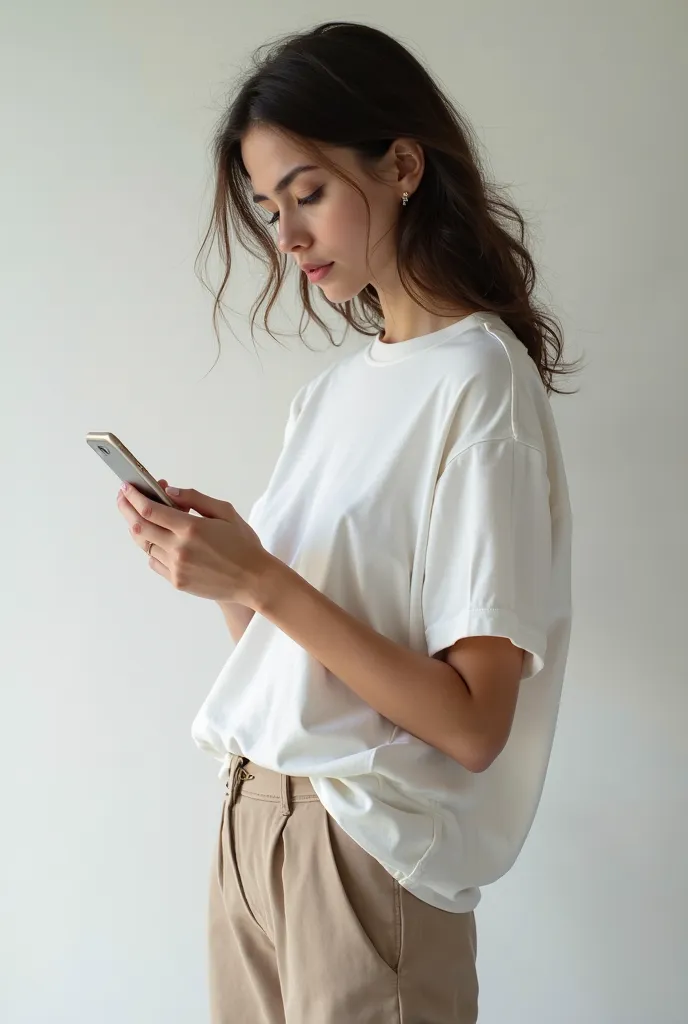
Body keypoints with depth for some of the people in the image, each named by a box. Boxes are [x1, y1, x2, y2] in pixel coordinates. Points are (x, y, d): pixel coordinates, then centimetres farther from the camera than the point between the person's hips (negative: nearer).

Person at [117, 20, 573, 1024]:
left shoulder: (481, 382, -14)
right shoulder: (335, 383, 9)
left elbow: (473, 724, -19)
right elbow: (281, 629, 8)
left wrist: (260, 578, -22)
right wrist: (209, 557, -9)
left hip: (365, 854, -6)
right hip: (251, 817, 7)